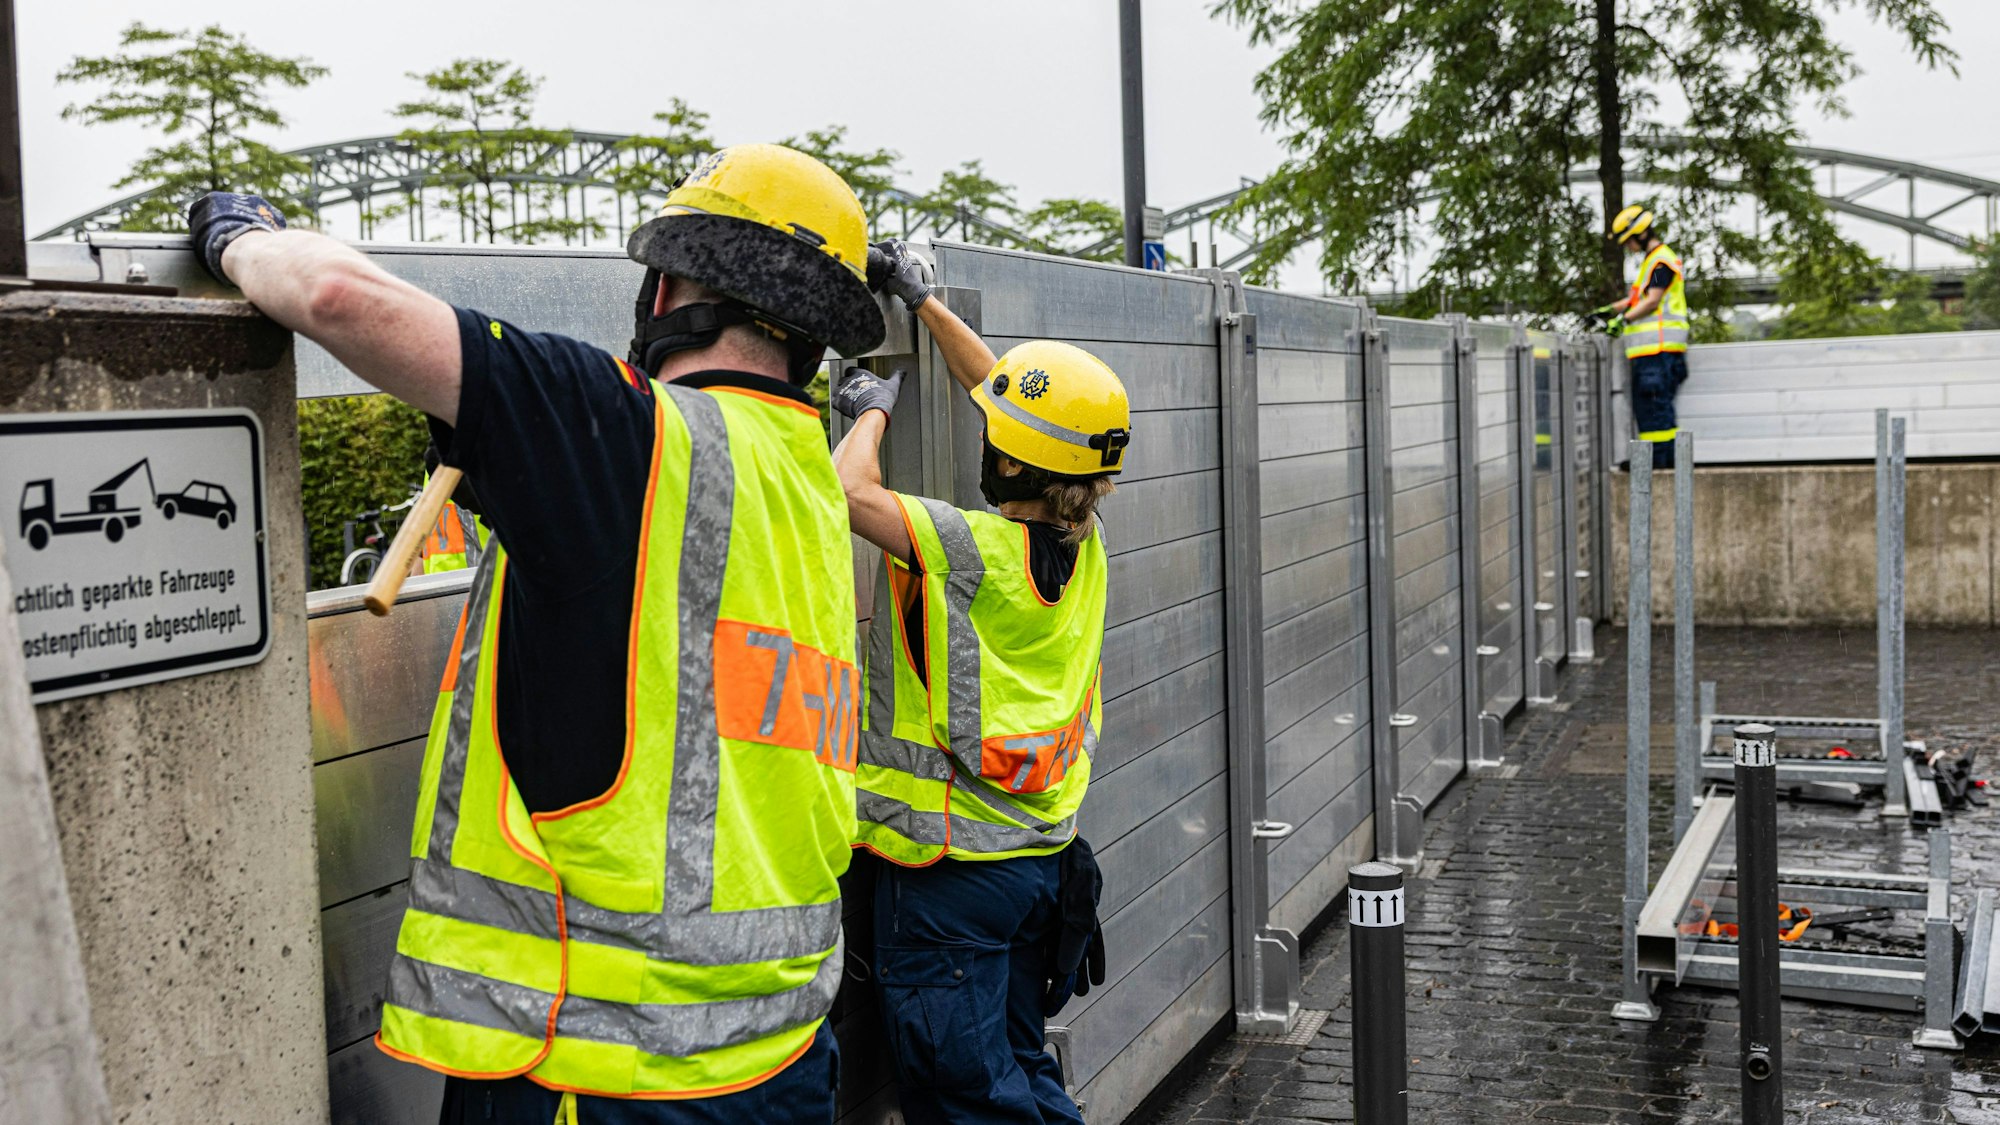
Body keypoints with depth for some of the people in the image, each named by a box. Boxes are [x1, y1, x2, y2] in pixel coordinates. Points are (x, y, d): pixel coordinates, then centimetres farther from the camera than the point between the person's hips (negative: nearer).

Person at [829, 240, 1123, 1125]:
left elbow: (846, 489, -21)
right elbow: (1014, 400, 12)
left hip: (950, 871, -8)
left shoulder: (974, 550, -20)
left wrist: (873, 409, -2)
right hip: (1042, 857, 8)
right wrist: (924, 303, 18)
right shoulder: (1080, 544, 1)